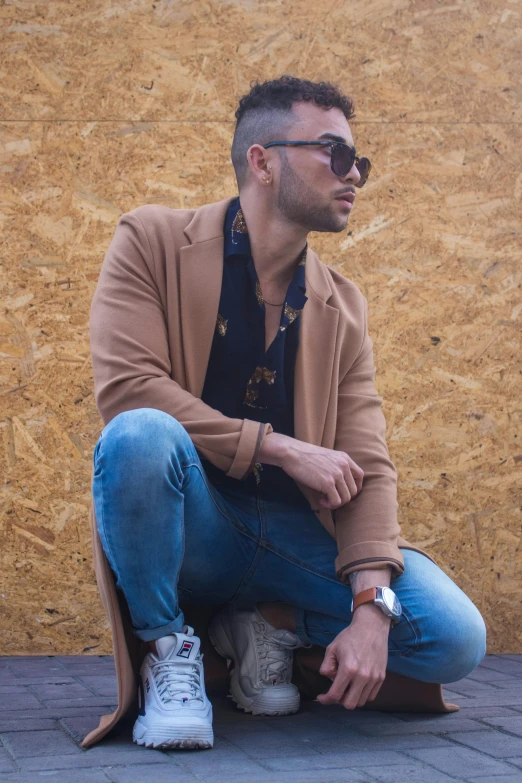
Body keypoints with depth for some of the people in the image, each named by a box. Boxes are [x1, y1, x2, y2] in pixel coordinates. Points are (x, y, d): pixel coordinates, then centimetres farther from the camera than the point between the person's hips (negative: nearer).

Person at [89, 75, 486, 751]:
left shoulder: (342, 306, 6)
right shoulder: (153, 240, -4)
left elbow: (367, 468, -1)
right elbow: (125, 389, -17)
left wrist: (371, 609, -16)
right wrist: (284, 449, -17)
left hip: (294, 532, 3)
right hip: (191, 528, -3)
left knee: (457, 638, -16)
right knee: (141, 434, -36)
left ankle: (268, 621, 9)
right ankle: (165, 645, -10)